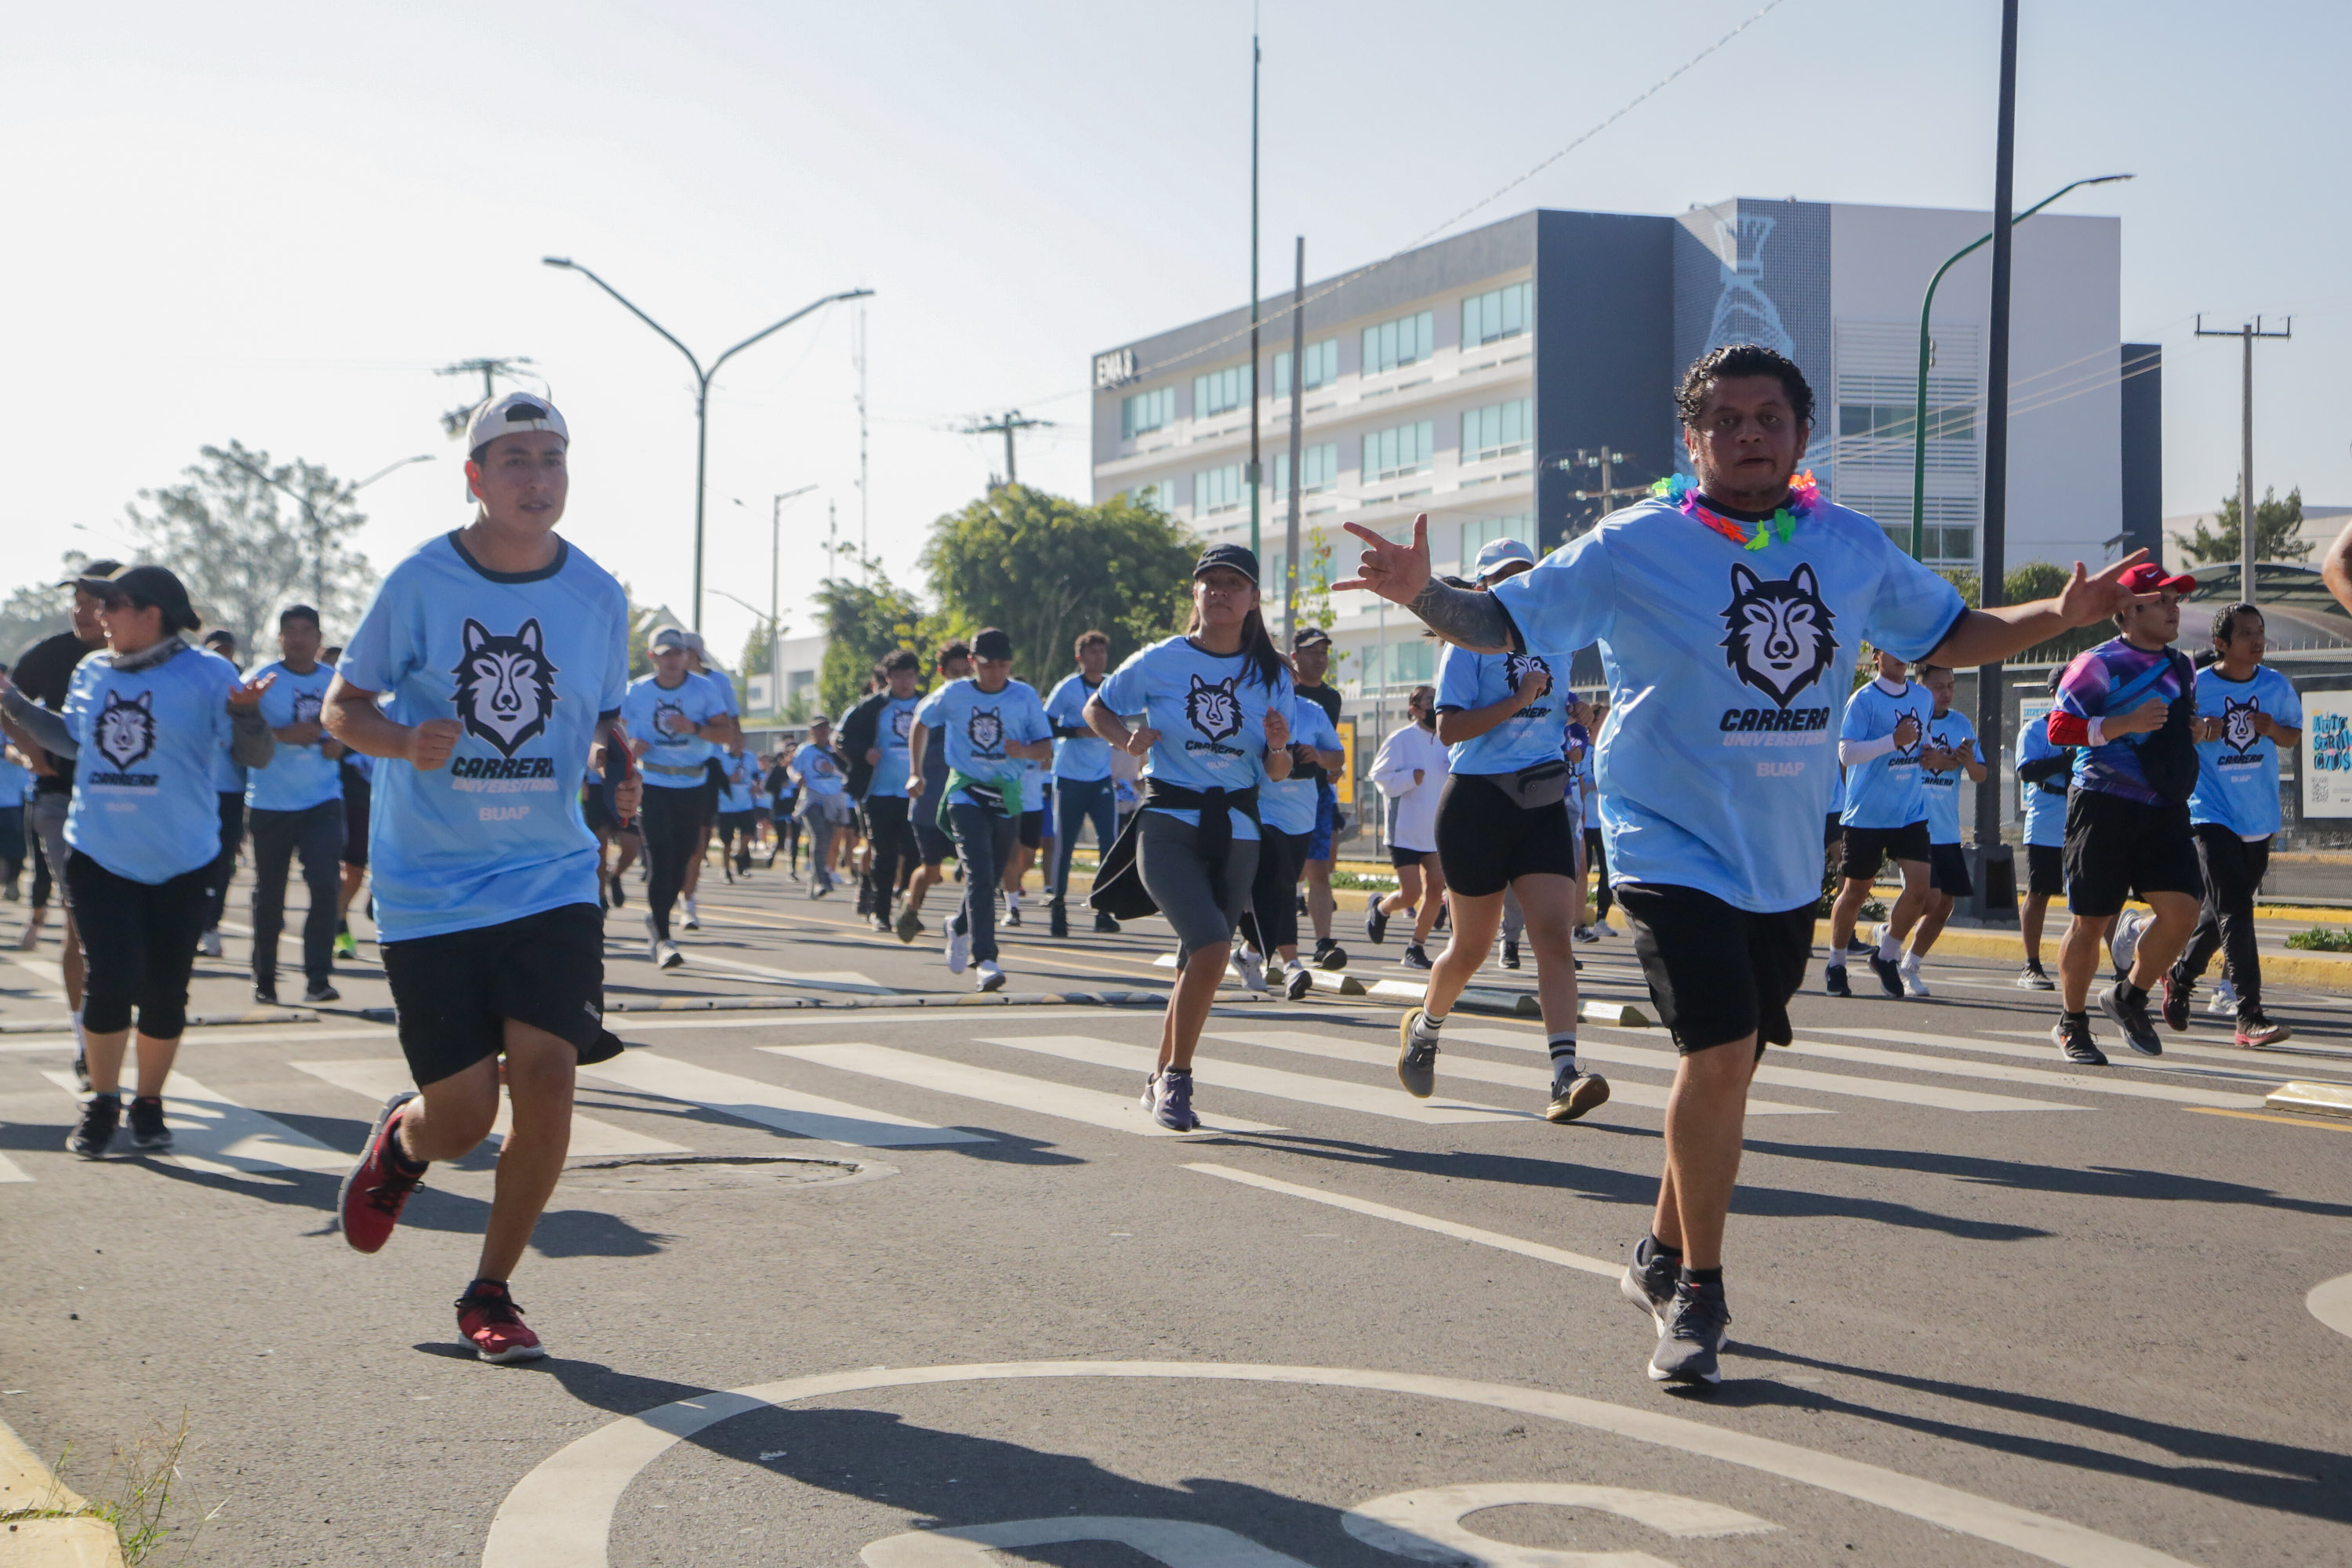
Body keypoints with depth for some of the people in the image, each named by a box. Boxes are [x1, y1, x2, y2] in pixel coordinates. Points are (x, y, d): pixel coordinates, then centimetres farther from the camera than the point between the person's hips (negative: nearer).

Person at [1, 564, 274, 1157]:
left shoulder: (206, 674, -8)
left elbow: (256, 757, -10)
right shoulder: (91, 672, 5)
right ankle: (102, 1102, 12)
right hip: (98, 857, 2)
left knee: (165, 991, 4)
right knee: (110, 979, -6)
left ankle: (148, 1104, 22)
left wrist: (245, 713, -29)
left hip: (181, 864, -2)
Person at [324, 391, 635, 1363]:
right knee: (462, 1116, -3)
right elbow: (341, 707, 1)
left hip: (551, 877, 2)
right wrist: (405, 740, -21)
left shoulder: (597, 597, 3)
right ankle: (399, 1137, 37)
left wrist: (619, 765, -8)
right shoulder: (421, 583, -6)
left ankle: (491, 1294, 8)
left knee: (545, 1072, -12)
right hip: (429, 890, -2)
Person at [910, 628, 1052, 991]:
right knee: (979, 875, -19)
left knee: (991, 878, 13)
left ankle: (960, 928, 44)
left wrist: (1025, 750, -22)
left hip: (1008, 797, 3)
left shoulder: (1025, 696, -2)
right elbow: (922, 722, 16)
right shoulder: (953, 695, -3)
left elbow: (1047, 748, 0)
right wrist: (917, 772, 16)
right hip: (966, 794, -3)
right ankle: (986, 961, -27)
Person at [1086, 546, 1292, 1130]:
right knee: (1211, 947, -22)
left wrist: (1278, 746, -15)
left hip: (1236, 834, 4)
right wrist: (1128, 738, -10)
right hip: (1169, 826, -4)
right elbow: (1097, 709, 10)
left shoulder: (1271, 676, 6)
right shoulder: (1160, 661, -2)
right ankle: (1176, 1077, -6)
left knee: (1198, 965, 9)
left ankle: (1160, 1082, 30)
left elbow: (1275, 774, 7)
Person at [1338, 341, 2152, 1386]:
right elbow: (1505, 622, -10)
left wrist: (2063, 616, 2)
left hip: (1787, 860, 5)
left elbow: (1948, 636, 16)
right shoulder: (1634, 548, -10)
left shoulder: (1853, 548, 3)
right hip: (1672, 848, -5)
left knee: (1729, 1064, 15)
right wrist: (1423, 596, -30)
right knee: (1721, 1054, -18)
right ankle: (1697, 1294, -2)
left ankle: (1664, 1259, 36)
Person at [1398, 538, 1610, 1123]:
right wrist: (1519, 701, -21)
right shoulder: (1468, 645, -5)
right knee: (1472, 947, 7)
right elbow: (1449, 728, -15)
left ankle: (1565, 1076, -20)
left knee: (1555, 938, -11)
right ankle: (1423, 1026, 36)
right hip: (1478, 799, -4)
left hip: (1543, 801, 4)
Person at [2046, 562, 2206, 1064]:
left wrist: (2193, 730, 10)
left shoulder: (2181, 668, 17)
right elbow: (2059, 728, -14)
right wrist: (2126, 723, -22)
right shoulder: (2099, 664, -6)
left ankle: (2129, 997, 14)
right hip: (2104, 806, -6)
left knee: (2182, 909, -9)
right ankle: (2072, 1025, 16)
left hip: (2166, 810, 6)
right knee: (2090, 922, -1)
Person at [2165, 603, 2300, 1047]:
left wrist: (2274, 730, -7)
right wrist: (2197, 732, -21)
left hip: (2259, 817, 5)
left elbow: (2295, 733, 16)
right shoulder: (2196, 687, -9)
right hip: (2211, 812, -5)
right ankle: (2249, 1017, -17)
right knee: (2235, 911, -14)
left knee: (2222, 909, 15)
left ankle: (2181, 975, 40)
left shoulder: (2277, 686, 3)